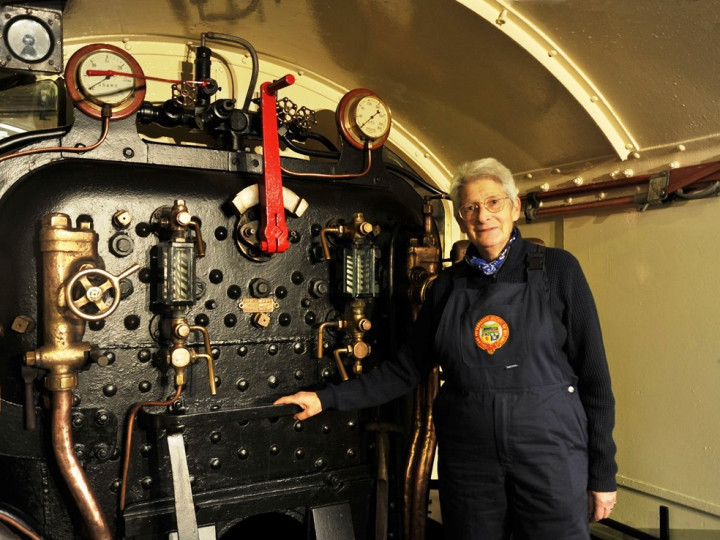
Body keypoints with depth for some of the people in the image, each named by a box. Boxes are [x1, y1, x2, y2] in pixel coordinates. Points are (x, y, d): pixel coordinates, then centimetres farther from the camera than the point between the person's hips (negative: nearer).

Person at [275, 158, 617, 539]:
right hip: (468, 461, 2)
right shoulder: (448, 286, 5)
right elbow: (405, 369, 8)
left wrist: (603, 474, -2)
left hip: (550, 453, -2)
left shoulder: (556, 269, -3)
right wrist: (327, 398, 1)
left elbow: (593, 374, -2)